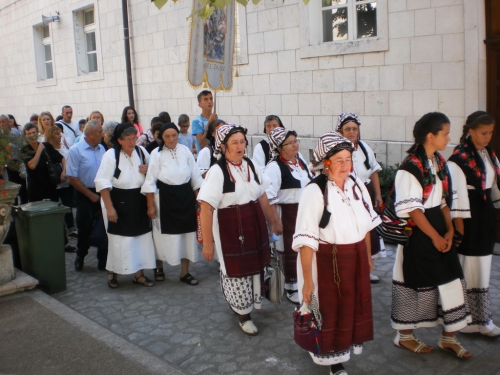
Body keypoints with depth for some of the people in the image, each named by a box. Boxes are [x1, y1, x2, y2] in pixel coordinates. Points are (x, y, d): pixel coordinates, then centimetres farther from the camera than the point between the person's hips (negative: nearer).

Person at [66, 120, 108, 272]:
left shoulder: (102, 149, 1)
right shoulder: (76, 150, -11)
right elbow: (72, 177, -12)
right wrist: (91, 195, -11)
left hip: (102, 194, 3)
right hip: (85, 195, -3)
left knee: (103, 230, 2)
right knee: (85, 229, 12)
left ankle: (103, 262, 14)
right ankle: (80, 258, 36)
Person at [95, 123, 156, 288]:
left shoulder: (141, 151, 2)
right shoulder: (111, 155, -12)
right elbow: (103, 183, -15)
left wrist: (147, 169, -7)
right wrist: (109, 208, -20)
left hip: (138, 203, 5)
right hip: (118, 204, -5)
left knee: (141, 237, 7)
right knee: (119, 240, 3)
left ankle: (139, 273, 20)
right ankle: (112, 273, 24)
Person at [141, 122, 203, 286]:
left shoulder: (185, 151, 2)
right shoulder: (156, 153, -6)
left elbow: (195, 176, 9)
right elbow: (150, 181, -6)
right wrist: (150, 205, -8)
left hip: (186, 197, 3)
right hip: (165, 198, -3)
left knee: (187, 233, 6)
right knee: (163, 235, 6)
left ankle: (185, 272, 20)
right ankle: (159, 267, 31)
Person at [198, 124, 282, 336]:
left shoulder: (250, 166, 2)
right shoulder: (217, 172, -17)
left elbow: (262, 197, 13)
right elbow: (206, 208, -20)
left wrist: (273, 221, 18)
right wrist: (207, 243, -22)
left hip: (254, 226, 6)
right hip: (230, 229, -6)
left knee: (255, 265, 19)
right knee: (237, 270, 8)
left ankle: (253, 300, 45)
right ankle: (243, 315, 29)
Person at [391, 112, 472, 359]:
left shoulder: (439, 162, 8)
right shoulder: (410, 167, -18)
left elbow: (444, 199, 12)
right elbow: (412, 210, -19)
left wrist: (449, 230, 2)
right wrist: (435, 236, -15)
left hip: (439, 229, 8)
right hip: (417, 233, -8)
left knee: (450, 279, 11)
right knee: (414, 281, 5)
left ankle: (449, 337, 27)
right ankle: (405, 336, 25)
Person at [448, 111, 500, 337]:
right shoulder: (459, 158, -15)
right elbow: (457, 194, -17)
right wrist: (459, 226, -18)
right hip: (469, 218, -8)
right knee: (469, 269, 2)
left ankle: (481, 318, 24)